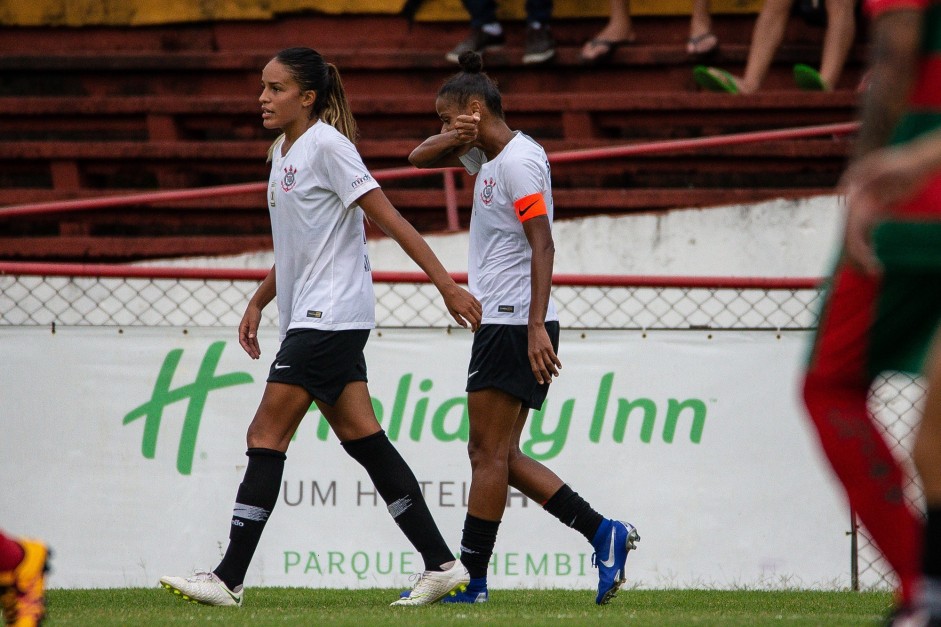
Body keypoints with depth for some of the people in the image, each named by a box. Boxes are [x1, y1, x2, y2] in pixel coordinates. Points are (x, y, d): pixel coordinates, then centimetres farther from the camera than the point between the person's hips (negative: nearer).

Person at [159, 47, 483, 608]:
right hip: (310, 315, 9)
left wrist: (447, 286, -17)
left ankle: (229, 578, -8)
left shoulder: (327, 145, -11)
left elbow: (390, 219, -15)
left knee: (267, 437, -9)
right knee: (361, 438, 6)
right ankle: (441, 563, 6)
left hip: (329, 314, -9)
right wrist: (258, 303, 22)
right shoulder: (283, 152, 16)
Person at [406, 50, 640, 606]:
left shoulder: (517, 160, -13)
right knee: (498, 456, 9)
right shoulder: (488, 155, 15)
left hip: (515, 325, -10)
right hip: (500, 324, 10)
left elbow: (542, 246, -19)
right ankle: (603, 533, 6)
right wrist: (454, 140, -2)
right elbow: (420, 159, 21)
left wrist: (536, 327, -26)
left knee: (489, 454, -6)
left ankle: (471, 579, -3)